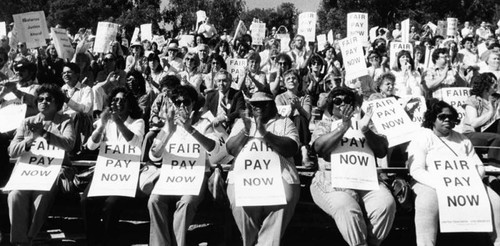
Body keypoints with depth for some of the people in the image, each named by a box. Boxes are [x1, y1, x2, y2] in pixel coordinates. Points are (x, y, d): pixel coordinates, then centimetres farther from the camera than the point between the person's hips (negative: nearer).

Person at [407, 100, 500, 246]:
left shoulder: (463, 140, 18)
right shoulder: (421, 139, 1)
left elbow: (479, 166, 16)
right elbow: (416, 170, -10)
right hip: (430, 184, -4)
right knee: (427, 206, -38)